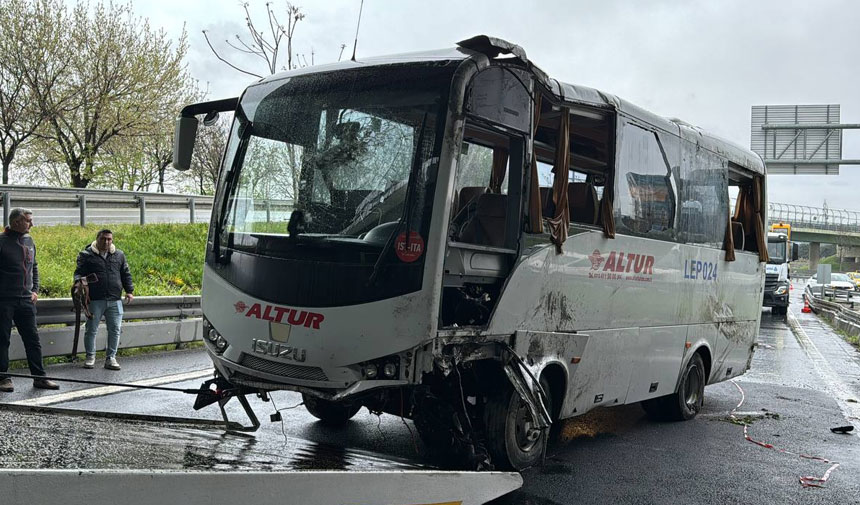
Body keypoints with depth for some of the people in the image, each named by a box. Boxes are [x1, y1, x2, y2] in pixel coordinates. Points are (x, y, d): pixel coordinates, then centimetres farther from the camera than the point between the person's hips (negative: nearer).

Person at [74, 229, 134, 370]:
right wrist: (80, 281, -19)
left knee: (115, 329, 2)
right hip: (95, 300, -3)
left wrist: (129, 291, 8)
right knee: (91, 329, 4)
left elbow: (126, 274, 17)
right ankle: (90, 357, 19)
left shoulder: (119, 255, 14)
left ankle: (110, 358, 12)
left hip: (115, 300, 3)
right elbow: (79, 272, 2)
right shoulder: (86, 255, 4)